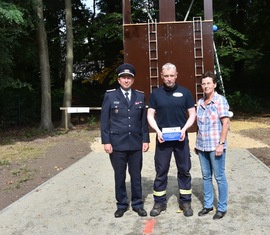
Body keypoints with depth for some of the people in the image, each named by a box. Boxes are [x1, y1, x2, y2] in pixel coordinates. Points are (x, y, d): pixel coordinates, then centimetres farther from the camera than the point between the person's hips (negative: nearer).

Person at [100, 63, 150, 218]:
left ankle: (137, 204, 25)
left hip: (136, 143, 2)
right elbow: (104, 120, -1)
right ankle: (122, 205, 24)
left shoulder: (140, 96, 7)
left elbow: (144, 120, 8)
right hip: (117, 143, -2)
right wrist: (106, 141, -7)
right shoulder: (110, 96, 0)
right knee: (119, 176, 9)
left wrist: (146, 139, 3)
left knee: (136, 175, 10)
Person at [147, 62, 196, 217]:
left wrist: (184, 129, -12)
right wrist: (158, 131, -12)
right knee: (161, 171, 6)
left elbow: (192, 114, 3)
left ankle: (185, 202, 22)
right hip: (163, 138, 0)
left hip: (181, 138, 0)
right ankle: (160, 202, 20)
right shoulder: (156, 94, 3)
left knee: (184, 170, 8)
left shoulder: (185, 92, 2)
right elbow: (150, 115, 4)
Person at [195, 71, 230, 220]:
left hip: (215, 146, -6)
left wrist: (221, 143, -17)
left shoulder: (220, 100, -7)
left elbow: (226, 123, -12)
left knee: (219, 177, 4)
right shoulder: (200, 102, 9)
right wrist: (197, 143, 14)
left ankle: (222, 208, 18)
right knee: (206, 176, 13)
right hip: (202, 146, 6)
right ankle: (208, 205, 26)